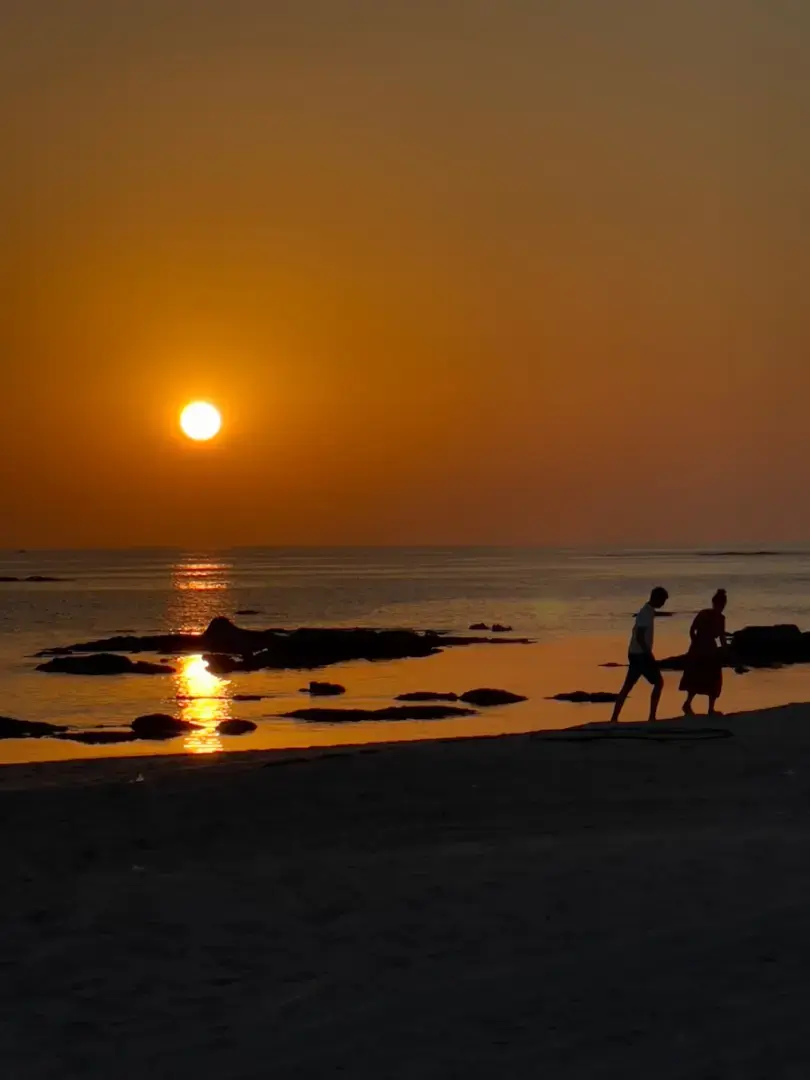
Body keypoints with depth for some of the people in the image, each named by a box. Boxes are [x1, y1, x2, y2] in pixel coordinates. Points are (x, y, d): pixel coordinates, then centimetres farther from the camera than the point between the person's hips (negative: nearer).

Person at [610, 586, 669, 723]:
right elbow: (640, 637, -23)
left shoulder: (647, 611, 13)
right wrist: (650, 655, -20)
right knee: (658, 682, -1)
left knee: (627, 686, 8)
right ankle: (652, 717, -1)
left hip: (636, 653, 9)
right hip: (641, 654, -9)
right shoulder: (647, 613, -17)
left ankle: (614, 718, 7)